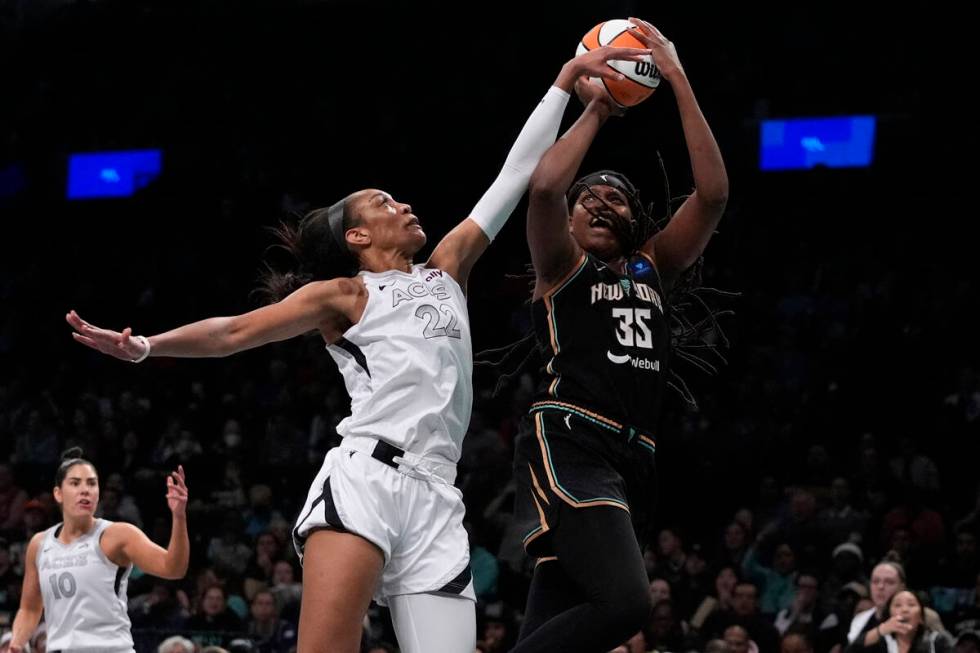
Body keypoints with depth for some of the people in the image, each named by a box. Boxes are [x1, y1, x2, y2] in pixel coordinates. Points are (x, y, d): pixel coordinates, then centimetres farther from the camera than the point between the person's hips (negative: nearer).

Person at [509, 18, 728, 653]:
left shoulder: (653, 267, 23)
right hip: (569, 444, -6)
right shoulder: (564, 266, 10)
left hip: (631, 458, 6)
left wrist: (677, 79, 6)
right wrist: (595, 111, 1)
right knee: (625, 602, -27)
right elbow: (544, 186, -12)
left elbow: (713, 193, 11)